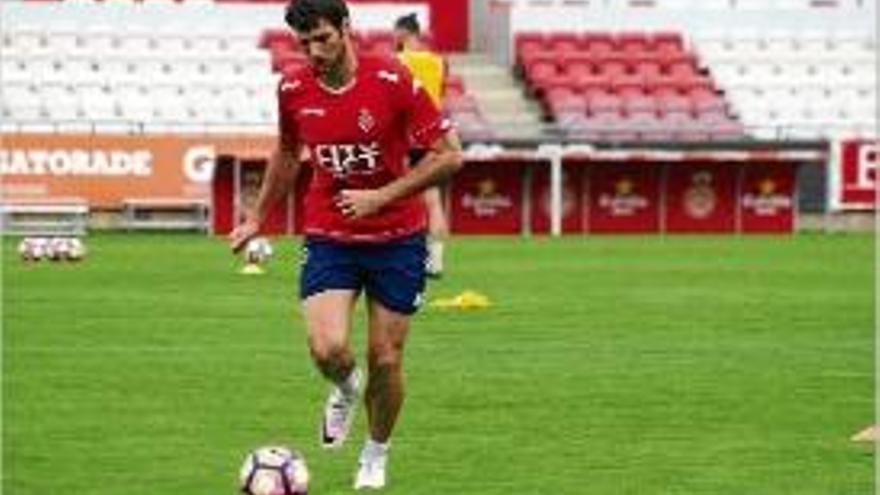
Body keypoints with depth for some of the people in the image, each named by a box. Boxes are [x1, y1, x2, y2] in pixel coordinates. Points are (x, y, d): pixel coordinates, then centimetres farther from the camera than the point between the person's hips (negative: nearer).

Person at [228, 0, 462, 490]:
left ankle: (376, 455, 28)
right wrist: (258, 218, 22)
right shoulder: (293, 91, -4)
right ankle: (345, 389, 19)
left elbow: (450, 156, -13)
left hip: (397, 238, -2)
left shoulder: (393, 81, -16)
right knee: (327, 349, -18)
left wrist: (381, 196, -19)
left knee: (385, 360, 2)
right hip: (328, 239, 2)